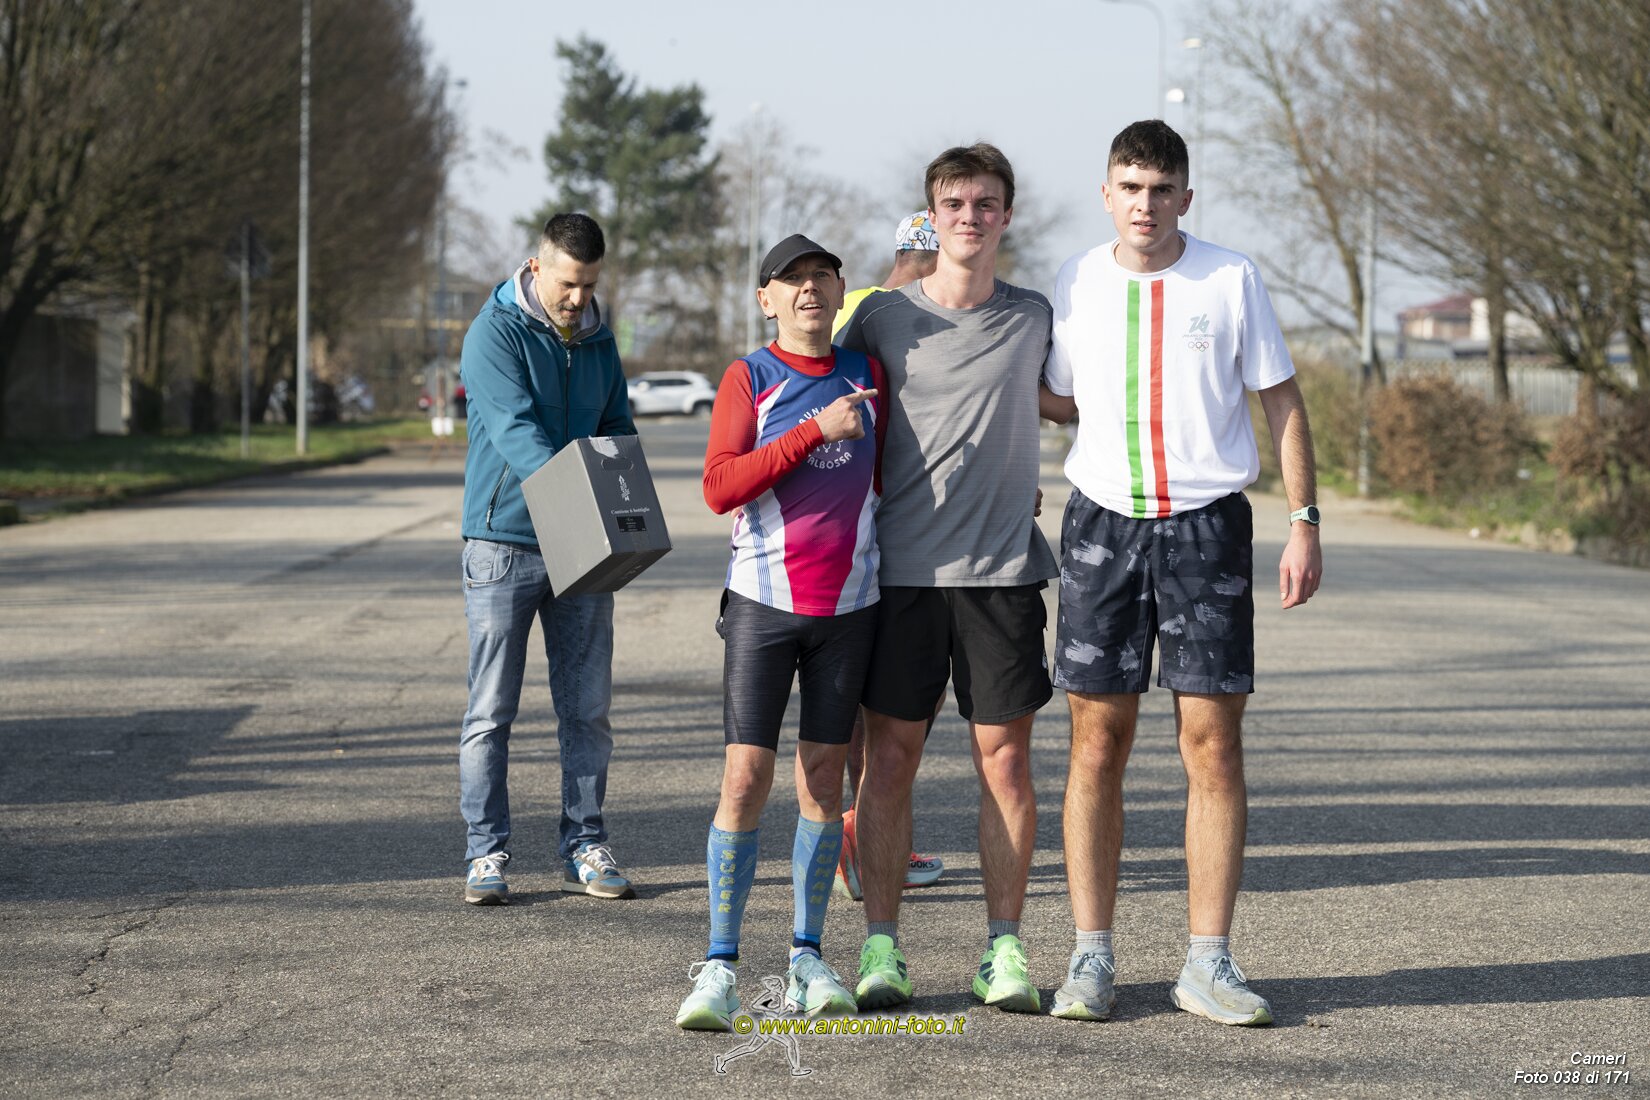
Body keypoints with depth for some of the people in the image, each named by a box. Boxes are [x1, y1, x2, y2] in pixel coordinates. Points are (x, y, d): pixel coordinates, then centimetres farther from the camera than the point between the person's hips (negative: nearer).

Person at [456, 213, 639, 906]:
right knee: (491, 710, -1)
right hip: (505, 542, -5)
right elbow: (516, 431, -19)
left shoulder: (598, 342, 11)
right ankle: (487, 852, 4)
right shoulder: (495, 333, -8)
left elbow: (618, 432, 13)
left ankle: (584, 848, 13)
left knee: (587, 707, 6)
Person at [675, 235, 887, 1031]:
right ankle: (720, 966, -6)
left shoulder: (867, 372, 9)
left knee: (823, 772, 6)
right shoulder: (748, 378, -1)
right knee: (746, 773, -8)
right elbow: (720, 487, -14)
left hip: (849, 605, 3)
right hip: (763, 603, -3)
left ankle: (807, 957, 12)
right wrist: (816, 430, -18)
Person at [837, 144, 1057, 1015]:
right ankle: (881, 946, 8)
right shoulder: (883, 318, 3)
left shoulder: (1034, 320, 8)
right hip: (900, 568, -1)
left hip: (1002, 568, 1)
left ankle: (1005, 948, 8)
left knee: (1005, 757, 0)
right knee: (889, 755, 1)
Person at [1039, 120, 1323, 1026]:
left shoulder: (1232, 280, -2)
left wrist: (1304, 524, -1)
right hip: (1103, 520, 2)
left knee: (1213, 744, -3)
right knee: (1097, 744, 1)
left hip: (1206, 525, -2)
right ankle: (1091, 958, 8)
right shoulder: (1076, 282, 5)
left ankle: (1208, 963, 4)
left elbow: (1281, 400, 3)